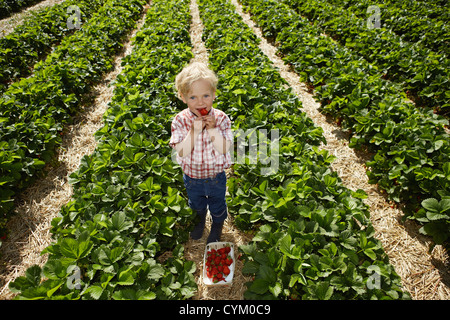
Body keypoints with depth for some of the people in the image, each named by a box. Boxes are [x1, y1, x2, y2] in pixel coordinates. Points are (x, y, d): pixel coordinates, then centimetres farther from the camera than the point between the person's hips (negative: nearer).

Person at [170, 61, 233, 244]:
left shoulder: (221, 118, -20)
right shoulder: (180, 121, -20)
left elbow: (224, 149, -25)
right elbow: (181, 152, -25)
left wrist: (212, 129, -36)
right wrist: (194, 131, -36)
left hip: (216, 176, -1)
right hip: (192, 176, 1)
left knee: (217, 205, 25)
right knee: (196, 203, 30)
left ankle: (217, 226, 56)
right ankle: (200, 221, 63)